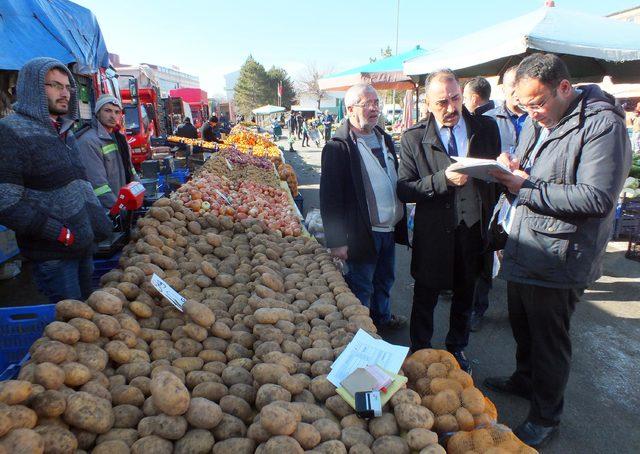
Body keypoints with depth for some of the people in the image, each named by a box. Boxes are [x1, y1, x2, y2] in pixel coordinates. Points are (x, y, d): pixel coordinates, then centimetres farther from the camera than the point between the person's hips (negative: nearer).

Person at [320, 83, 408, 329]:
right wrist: (337, 241, -19)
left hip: (389, 229, 8)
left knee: (384, 280, 24)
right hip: (362, 233, -8)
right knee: (361, 287, 8)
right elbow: (329, 198, -18)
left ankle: (382, 316, 46)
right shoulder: (338, 147, -16)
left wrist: (400, 223, 16)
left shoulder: (384, 139, 10)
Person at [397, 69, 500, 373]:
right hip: (433, 232, -2)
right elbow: (404, 190, -11)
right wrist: (444, 179, -24)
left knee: (465, 296, 20)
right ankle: (420, 353, 34)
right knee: (425, 298, 13)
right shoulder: (413, 138, -7)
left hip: (475, 228, 3)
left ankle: (457, 349, 43)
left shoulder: (486, 128, 2)